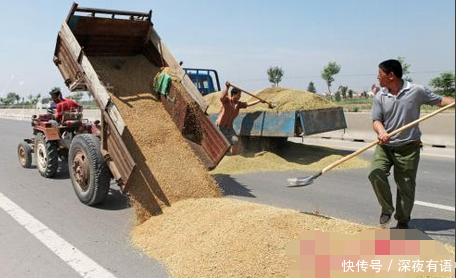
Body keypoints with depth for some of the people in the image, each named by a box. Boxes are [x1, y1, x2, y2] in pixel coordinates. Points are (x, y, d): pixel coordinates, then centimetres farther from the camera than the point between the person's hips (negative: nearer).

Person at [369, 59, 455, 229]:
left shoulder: (417, 91, -6)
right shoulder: (380, 97, 1)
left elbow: (440, 101, 2)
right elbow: (376, 120, -3)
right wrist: (381, 132, -24)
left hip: (408, 147, -2)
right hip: (385, 146, 2)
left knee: (406, 186, 5)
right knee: (375, 172, -19)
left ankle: (403, 222, 26)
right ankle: (387, 209, 5)